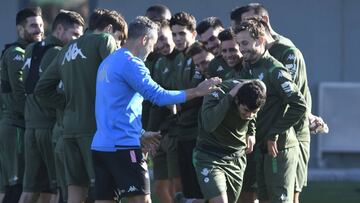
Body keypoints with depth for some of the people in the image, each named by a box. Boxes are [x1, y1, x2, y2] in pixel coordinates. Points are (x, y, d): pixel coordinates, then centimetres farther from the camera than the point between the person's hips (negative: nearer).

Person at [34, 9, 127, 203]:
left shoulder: (67, 50, 21)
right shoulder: (104, 40, 0)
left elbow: (42, 89, 21)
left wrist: (68, 104, 14)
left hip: (70, 127, 7)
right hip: (95, 126, -7)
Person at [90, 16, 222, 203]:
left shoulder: (108, 62, 18)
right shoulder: (131, 63, -11)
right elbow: (158, 96, -18)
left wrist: (140, 134, 31)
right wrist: (196, 92, -13)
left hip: (100, 145, 9)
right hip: (123, 146, -9)